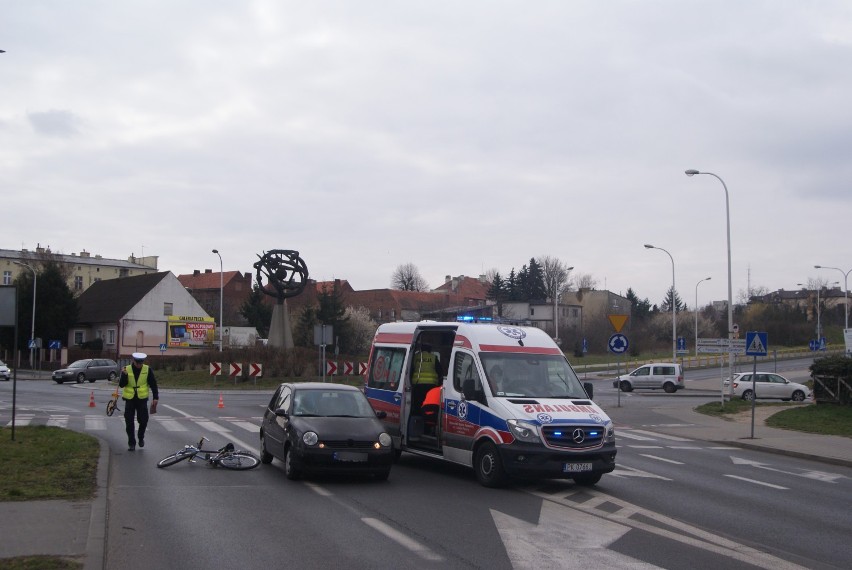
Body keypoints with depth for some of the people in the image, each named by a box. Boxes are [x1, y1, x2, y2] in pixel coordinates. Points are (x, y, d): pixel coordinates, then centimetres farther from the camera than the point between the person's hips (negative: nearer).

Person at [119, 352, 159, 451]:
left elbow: (153, 384, 1)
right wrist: (124, 375, -24)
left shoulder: (147, 370, -3)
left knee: (143, 420, -4)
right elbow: (121, 385, -7)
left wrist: (155, 397, -5)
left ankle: (141, 438, 23)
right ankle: (131, 443, 12)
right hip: (129, 399, 1)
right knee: (129, 423, 1)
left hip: (142, 399, -1)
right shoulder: (127, 369, -3)